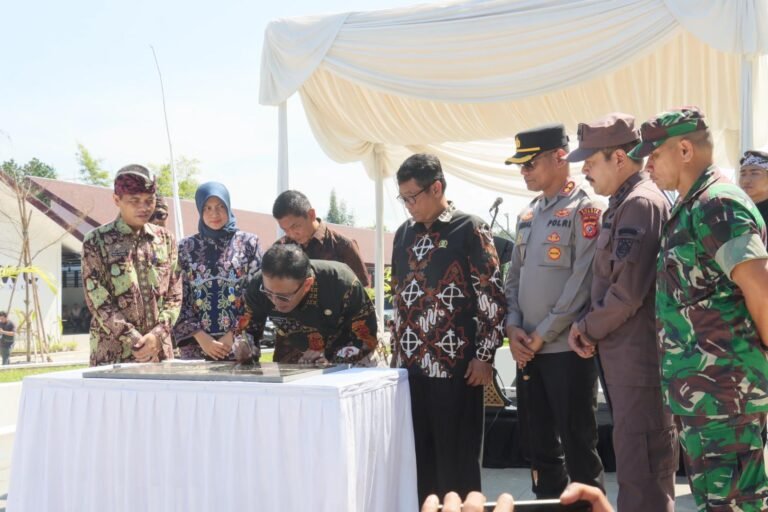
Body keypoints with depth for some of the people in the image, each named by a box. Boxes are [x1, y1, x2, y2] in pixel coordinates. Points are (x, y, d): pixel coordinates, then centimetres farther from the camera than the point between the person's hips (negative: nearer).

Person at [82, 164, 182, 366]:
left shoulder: (165, 239, 10)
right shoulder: (96, 241, -1)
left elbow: (174, 296, 8)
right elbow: (98, 301, -7)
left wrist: (157, 335, -8)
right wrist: (136, 341, -13)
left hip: (160, 353, 3)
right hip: (112, 354, -3)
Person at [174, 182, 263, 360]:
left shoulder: (248, 243, 3)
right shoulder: (186, 247, 6)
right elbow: (180, 300, 4)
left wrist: (233, 335, -8)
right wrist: (201, 337, -7)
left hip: (240, 343, -1)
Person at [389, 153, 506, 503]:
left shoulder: (470, 230, -5)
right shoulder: (404, 234, 14)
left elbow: (492, 296, -8)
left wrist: (484, 356, -11)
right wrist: (396, 351, 16)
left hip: (456, 365, -6)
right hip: (411, 364, 6)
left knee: (456, 458, 2)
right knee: (417, 455, 11)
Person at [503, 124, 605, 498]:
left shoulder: (585, 210, -8)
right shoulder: (527, 215, 14)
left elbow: (583, 282, -15)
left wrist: (542, 335, -13)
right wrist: (513, 327, 0)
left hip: (567, 348, -7)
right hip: (528, 350, 7)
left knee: (577, 445, 1)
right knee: (539, 443, 14)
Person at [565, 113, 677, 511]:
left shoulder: (641, 203, -15)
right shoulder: (622, 203, 15)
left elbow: (628, 291, -22)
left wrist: (588, 328, -7)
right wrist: (588, 327, 7)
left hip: (638, 356, -10)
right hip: (622, 354, 10)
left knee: (640, 466, -4)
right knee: (636, 456, 18)